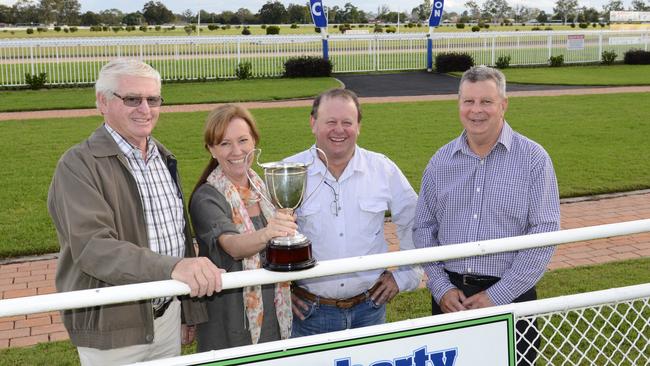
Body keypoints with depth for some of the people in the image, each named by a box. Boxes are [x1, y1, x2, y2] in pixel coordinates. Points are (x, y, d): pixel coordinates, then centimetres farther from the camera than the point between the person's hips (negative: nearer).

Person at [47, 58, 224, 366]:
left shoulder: (163, 158, 10)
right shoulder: (79, 165, -14)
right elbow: (92, 247, -26)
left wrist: (192, 309, 16)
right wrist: (172, 267, -39)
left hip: (168, 314, 6)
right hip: (111, 331, -6)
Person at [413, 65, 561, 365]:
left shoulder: (533, 158, -5)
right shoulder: (441, 160, 5)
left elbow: (544, 233, -9)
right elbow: (424, 227, 8)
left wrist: (498, 296, -13)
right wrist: (441, 287, -5)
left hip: (509, 295, -2)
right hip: (450, 295, 3)